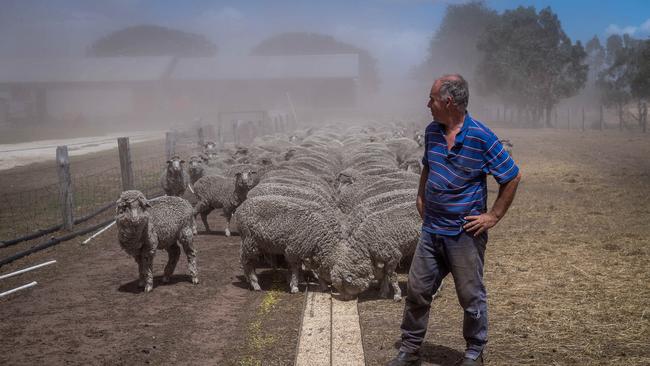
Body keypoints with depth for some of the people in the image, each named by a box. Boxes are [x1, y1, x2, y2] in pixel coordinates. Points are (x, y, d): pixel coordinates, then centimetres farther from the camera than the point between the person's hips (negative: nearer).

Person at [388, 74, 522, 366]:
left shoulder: (481, 137, -15)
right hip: (431, 230, 6)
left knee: (471, 296, 8)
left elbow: (512, 178, -9)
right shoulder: (432, 131, 4)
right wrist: (421, 197, 11)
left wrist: (493, 216, -10)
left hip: (465, 233, -6)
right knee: (417, 290, 10)